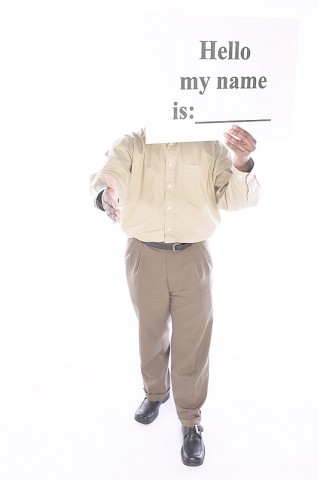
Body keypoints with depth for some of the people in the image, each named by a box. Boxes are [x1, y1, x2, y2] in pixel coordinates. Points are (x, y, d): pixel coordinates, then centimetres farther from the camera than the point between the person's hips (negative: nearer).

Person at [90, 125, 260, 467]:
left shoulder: (210, 147, 0)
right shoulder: (131, 145, 0)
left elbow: (236, 199, -5)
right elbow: (108, 174, -16)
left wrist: (242, 164, -27)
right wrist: (105, 193, -42)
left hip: (192, 257, 0)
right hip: (144, 256, 1)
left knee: (192, 342, 4)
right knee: (151, 334, 18)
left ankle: (190, 420, 24)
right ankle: (156, 391, 44)